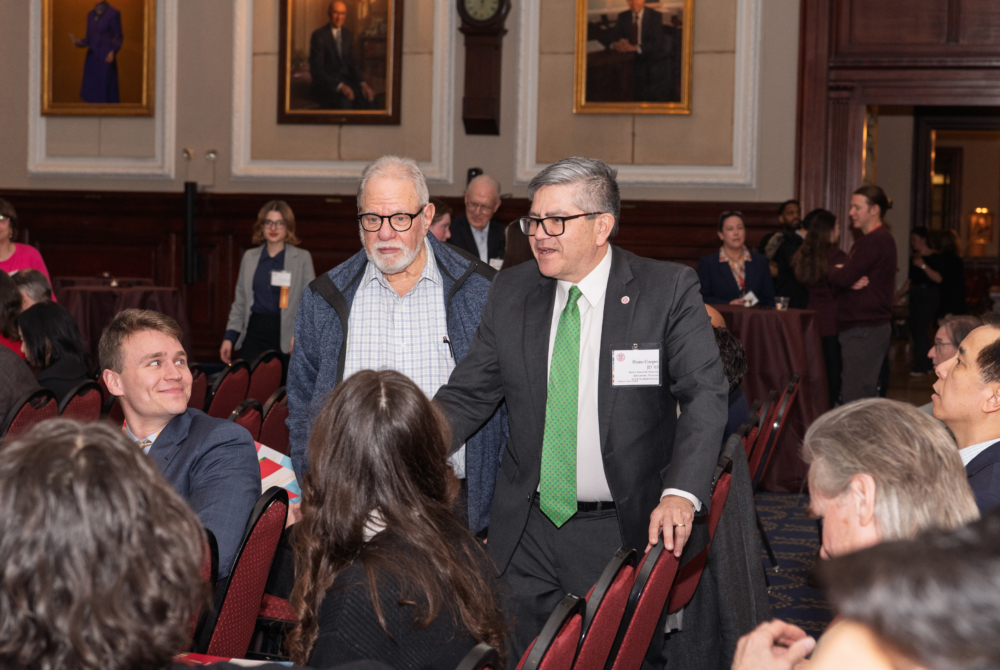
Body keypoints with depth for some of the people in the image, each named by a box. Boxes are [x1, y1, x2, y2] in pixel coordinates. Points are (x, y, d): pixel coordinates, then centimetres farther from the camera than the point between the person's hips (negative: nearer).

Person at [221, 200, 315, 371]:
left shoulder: (302, 258, 4)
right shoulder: (249, 257, 14)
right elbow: (240, 302, 18)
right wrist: (229, 337, 11)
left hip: (286, 334, -3)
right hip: (255, 333, 3)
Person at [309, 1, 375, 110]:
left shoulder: (348, 35, 12)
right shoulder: (318, 35, -9)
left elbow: (353, 64, 13)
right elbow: (316, 69, -15)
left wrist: (363, 84, -7)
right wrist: (339, 86, -27)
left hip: (344, 80, 6)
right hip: (326, 83, -6)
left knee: (366, 95, -25)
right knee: (345, 101, -35)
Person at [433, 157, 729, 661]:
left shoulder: (668, 291, -8)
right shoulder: (510, 292, 4)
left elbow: (705, 395, -15)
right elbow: (467, 395, 5)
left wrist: (681, 492, -30)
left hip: (625, 532, -3)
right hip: (526, 532, 3)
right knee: (518, 657, 10)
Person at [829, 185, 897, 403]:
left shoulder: (876, 240, -14)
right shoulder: (870, 239, 21)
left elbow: (841, 278, -20)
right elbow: (845, 279, 14)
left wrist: (834, 271, 3)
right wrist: (851, 282, -8)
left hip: (866, 330, -11)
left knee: (855, 397, -12)